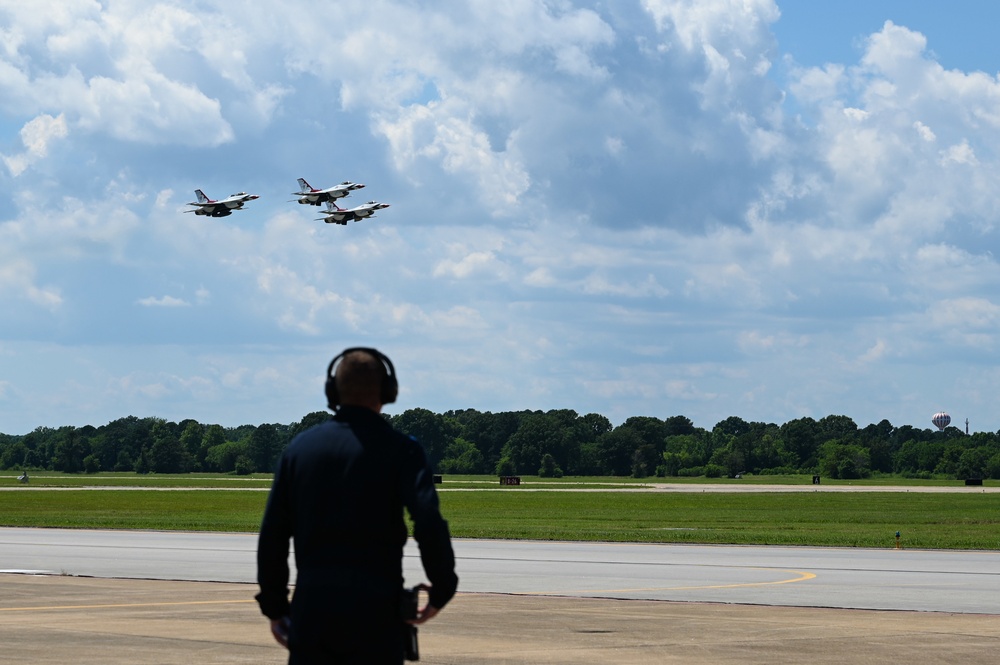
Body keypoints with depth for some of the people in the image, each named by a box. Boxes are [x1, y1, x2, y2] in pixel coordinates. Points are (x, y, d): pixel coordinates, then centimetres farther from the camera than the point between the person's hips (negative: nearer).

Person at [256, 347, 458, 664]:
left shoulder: (299, 447, 8)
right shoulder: (399, 448, -3)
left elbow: (272, 534, 8)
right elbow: (429, 524, -17)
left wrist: (275, 607, 14)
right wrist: (442, 590, -3)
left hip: (311, 606, 3)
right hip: (375, 610, -3)